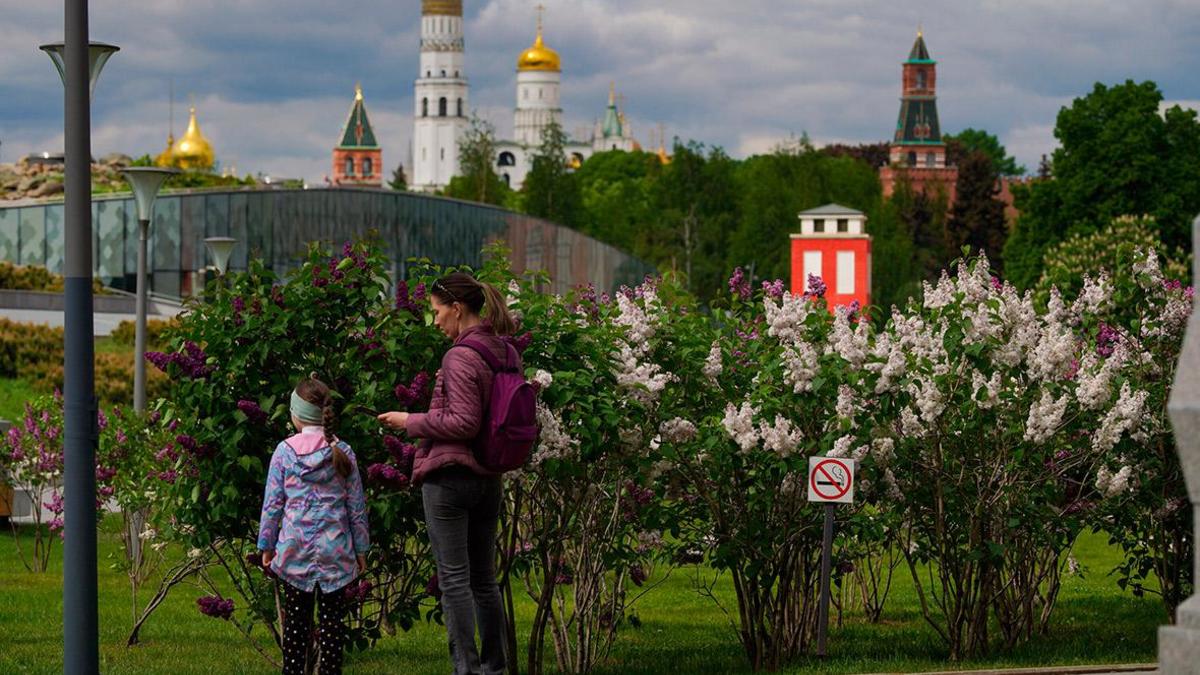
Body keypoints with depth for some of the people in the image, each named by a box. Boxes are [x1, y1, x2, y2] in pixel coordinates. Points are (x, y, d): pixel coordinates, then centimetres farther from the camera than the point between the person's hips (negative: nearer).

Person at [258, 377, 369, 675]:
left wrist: (266, 545, 9)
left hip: (295, 549, 0)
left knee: (295, 620, 7)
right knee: (332, 621, 4)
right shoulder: (342, 452, 0)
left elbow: (272, 503, 0)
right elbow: (356, 506, 3)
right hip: (335, 550, 0)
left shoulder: (284, 451, -3)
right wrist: (361, 548, 12)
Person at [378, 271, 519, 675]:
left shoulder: (461, 356, -17)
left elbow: (463, 422, -20)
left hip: (449, 475, -8)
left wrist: (411, 422, -9)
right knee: (484, 578, 15)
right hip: (490, 478, 8)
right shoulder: (506, 353, 9)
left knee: (454, 579, -3)